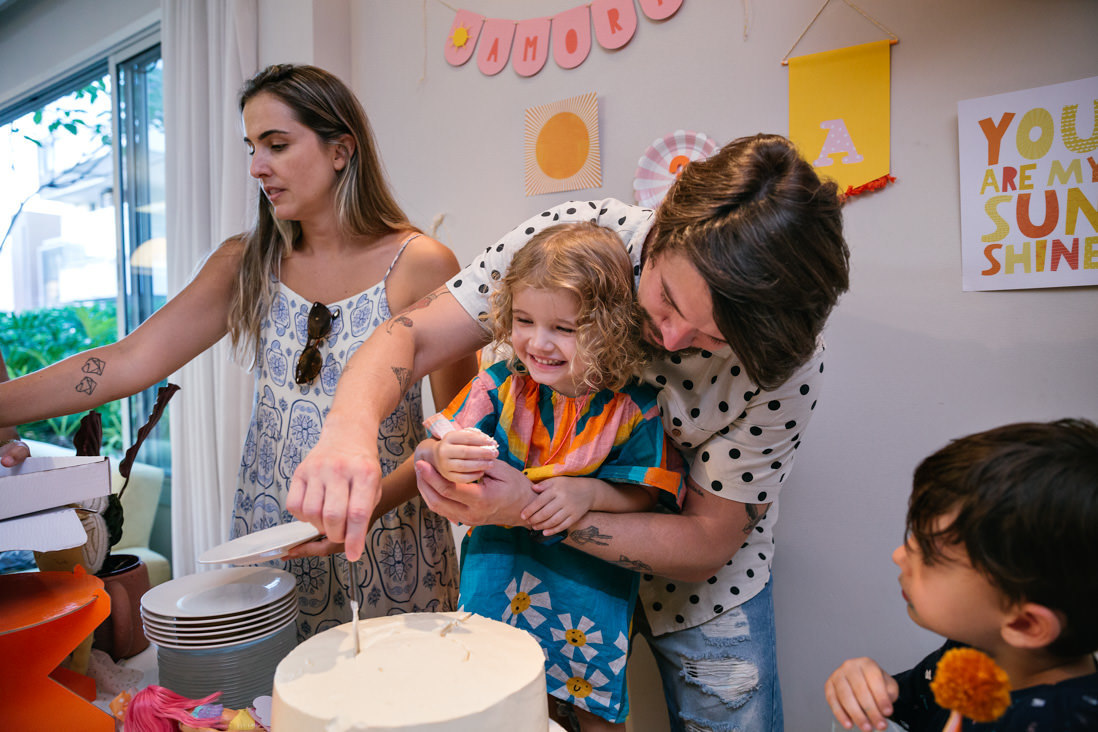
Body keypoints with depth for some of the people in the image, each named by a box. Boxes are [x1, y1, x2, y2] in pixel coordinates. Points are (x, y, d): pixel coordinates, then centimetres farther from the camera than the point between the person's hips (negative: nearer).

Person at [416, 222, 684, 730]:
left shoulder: (635, 407, -14)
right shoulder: (502, 385, -10)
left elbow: (644, 497, -9)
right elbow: (422, 455, -12)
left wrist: (590, 493, -28)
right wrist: (444, 458, -35)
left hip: (590, 592, -1)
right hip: (500, 578, 2)